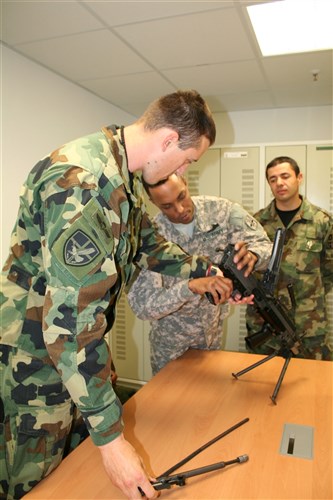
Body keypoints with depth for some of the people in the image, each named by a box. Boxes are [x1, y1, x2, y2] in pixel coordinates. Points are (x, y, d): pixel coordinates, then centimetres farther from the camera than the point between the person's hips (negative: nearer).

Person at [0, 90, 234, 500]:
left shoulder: (126, 178, 2)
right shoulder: (79, 180, -31)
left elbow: (146, 244, 20)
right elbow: (71, 317, -33)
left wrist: (202, 270, 18)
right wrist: (109, 436, -28)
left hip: (82, 344, 8)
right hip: (36, 354, -8)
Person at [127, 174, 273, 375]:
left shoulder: (223, 210, -18)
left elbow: (266, 246, -16)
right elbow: (142, 305, -30)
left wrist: (252, 254, -40)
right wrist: (191, 286, -46)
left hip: (213, 327, 3)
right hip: (171, 337, -2)